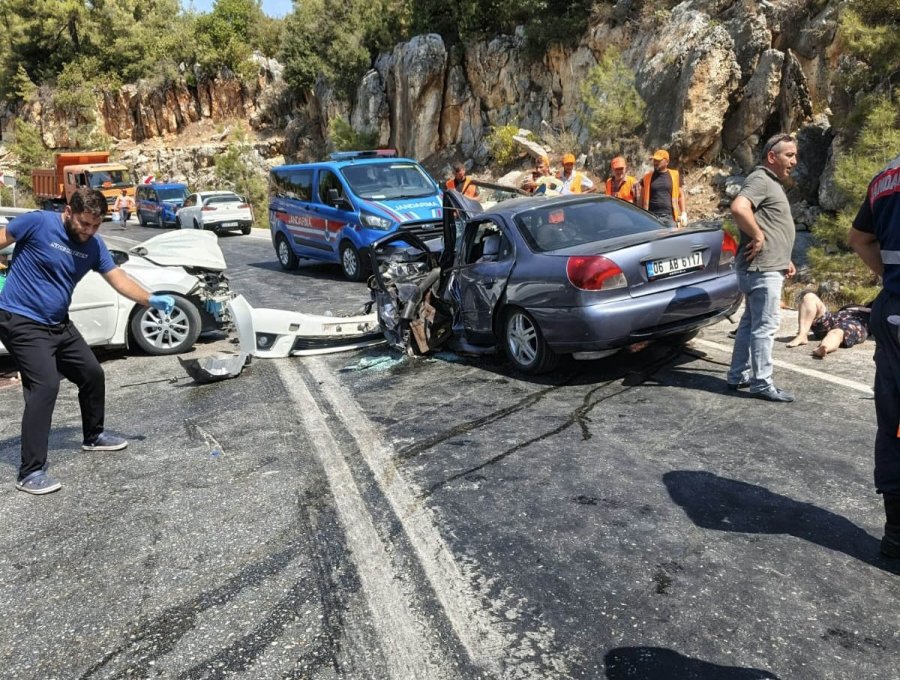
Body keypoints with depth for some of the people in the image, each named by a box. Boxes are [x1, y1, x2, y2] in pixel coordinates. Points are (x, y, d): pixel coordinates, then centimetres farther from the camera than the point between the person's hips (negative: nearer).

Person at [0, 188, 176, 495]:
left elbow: (119, 279, 1)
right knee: (45, 386, -19)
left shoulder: (93, 246, 2)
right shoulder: (38, 222, -15)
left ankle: (94, 436, 39)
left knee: (92, 374, 14)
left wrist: (151, 300, -13)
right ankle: (31, 472, -13)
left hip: (59, 325, 7)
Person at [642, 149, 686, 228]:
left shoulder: (675, 175, 9)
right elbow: (642, 198, 10)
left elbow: (680, 196, 12)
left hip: (670, 217, 1)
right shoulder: (647, 177, 9)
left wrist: (684, 213, 3)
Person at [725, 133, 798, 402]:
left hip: (769, 267, 10)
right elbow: (738, 208, -33)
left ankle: (738, 375, 22)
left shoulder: (773, 183, 20)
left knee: (750, 322, 14)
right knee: (765, 326, -6)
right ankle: (762, 384, 0)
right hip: (762, 268, -10)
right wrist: (757, 236, -22)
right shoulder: (760, 179, -12)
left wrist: (784, 259, 23)